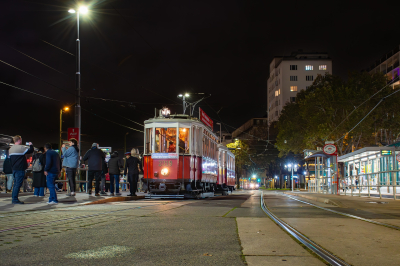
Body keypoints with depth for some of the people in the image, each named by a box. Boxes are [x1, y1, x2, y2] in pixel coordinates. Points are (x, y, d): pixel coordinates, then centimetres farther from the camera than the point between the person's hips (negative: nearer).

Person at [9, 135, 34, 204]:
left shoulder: (11, 149, 13)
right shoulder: (21, 148, -14)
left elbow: (10, 158, 18)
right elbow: (30, 151, -13)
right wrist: (31, 145, 6)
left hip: (14, 169, 9)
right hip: (20, 169, -8)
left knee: (16, 183, 15)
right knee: (18, 184, -6)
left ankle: (13, 198, 18)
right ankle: (15, 199, -7)